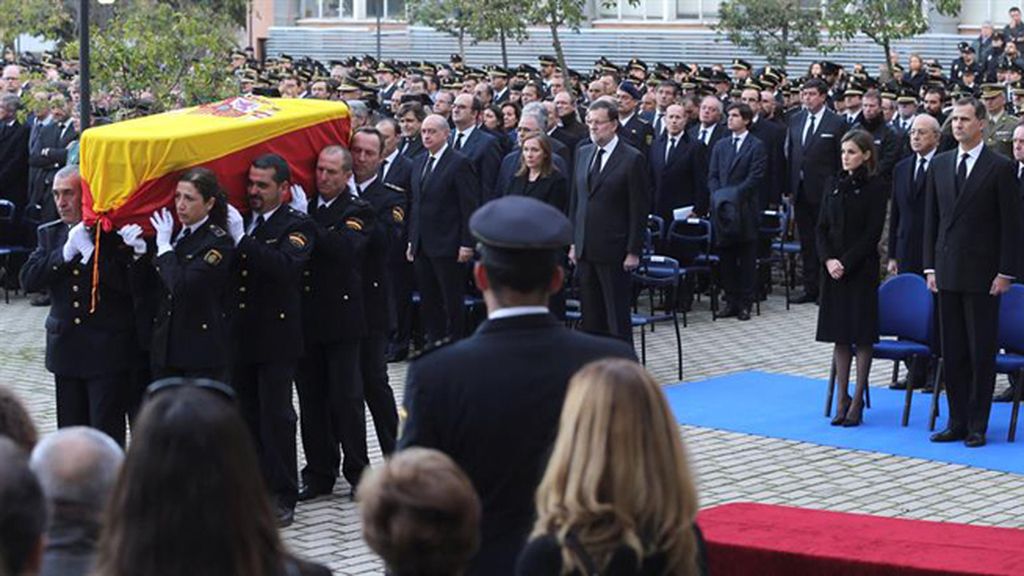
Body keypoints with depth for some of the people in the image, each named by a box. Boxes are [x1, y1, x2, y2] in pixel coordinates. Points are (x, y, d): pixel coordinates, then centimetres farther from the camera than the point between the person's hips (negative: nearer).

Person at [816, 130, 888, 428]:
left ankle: (857, 400, 5)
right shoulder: (835, 185, 10)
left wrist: (846, 262, -16)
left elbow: (873, 233, -11)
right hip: (833, 266, 5)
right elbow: (822, 227, 8)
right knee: (839, 334, 7)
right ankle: (842, 397, 12)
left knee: (862, 334, 0)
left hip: (862, 267, -5)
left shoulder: (876, 187, -6)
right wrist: (828, 260, -7)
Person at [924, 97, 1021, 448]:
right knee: (952, 351, 8)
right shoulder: (939, 165, 10)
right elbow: (931, 219, 12)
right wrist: (931, 266, 7)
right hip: (948, 273, 5)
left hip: (982, 274, -5)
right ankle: (957, 422, 16)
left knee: (982, 352, 0)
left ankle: (977, 426, 6)